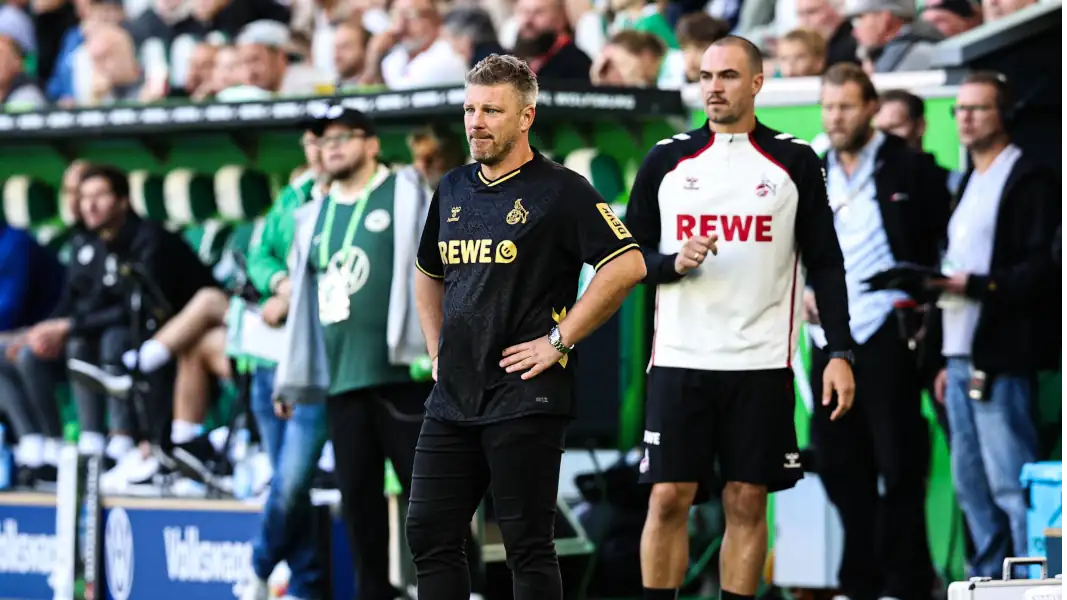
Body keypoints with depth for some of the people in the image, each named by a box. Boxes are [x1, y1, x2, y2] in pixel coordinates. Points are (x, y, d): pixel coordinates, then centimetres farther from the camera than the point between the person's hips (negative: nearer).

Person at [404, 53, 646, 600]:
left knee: (527, 544, -3)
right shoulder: (452, 190, 14)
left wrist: (559, 340, -14)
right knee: (430, 535, 5)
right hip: (452, 395, 7)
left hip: (524, 399, -7)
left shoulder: (560, 191, -7)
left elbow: (627, 265, -15)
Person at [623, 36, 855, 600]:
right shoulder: (666, 161, 6)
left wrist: (839, 352, -4)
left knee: (746, 502, 3)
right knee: (669, 499, -2)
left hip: (761, 363, 0)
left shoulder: (794, 162, 4)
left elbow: (825, 263, 5)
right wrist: (674, 263, -12)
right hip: (679, 360, 0)